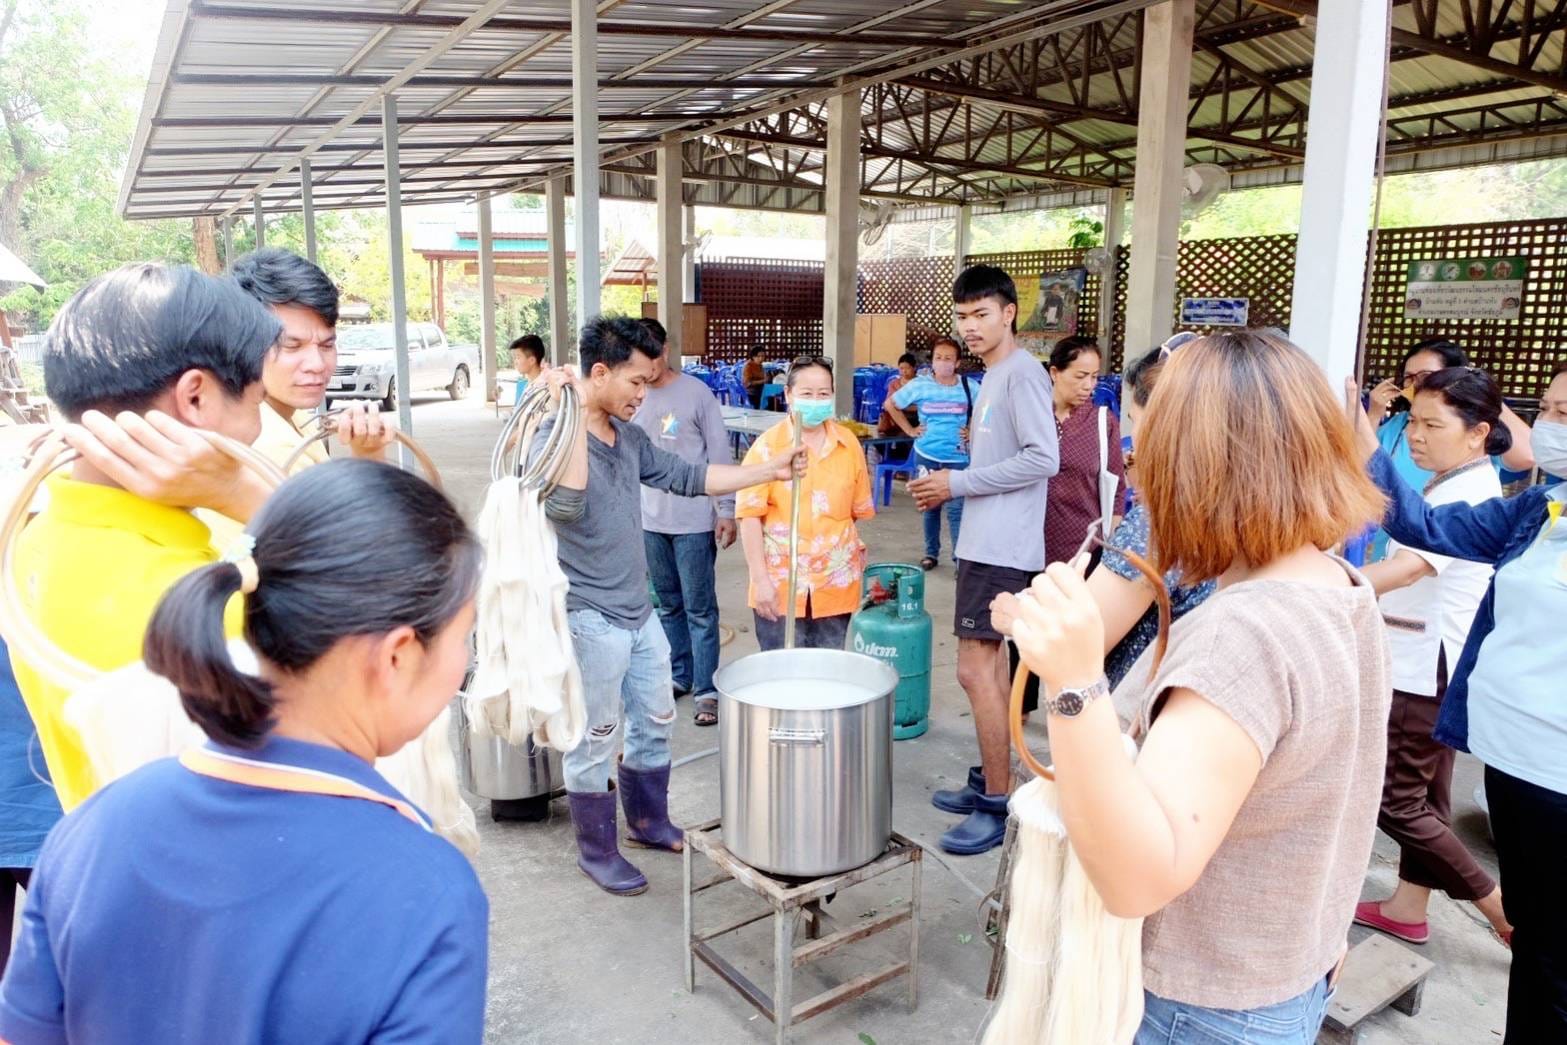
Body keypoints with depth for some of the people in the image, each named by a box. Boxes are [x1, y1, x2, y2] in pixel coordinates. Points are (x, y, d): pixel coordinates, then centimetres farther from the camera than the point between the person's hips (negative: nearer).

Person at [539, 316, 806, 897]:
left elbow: (689, 477, 13)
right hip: (590, 619, -8)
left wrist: (771, 470, 10)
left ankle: (649, 821, 40)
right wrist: (572, 416, -34)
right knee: (597, 739, 6)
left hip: (639, 611, 8)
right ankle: (596, 851, 25)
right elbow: (565, 505, -35)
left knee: (655, 721, 20)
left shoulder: (629, 437, 7)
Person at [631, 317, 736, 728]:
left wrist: (726, 512, -7)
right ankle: (679, 675, 28)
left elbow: (719, 455, -5)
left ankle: (705, 689, 8)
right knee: (669, 604, 15)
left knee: (699, 608, 1)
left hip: (694, 520, -4)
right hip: (650, 520, 4)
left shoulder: (696, 393, -7)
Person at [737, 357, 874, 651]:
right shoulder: (767, 446, -6)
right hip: (780, 586, -2)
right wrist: (760, 580, -12)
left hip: (836, 587, 3)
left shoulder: (849, 444, 4)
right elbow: (750, 516, -9)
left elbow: (859, 510, 12)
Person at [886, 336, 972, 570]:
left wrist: (974, 431, -2)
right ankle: (931, 553, 27)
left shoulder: (969, 387, -3)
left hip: (958, 457, -2)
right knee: (929, 506, 13)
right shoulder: (919, 385, -2)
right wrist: (909, 429, 4)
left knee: (956, 509, -6)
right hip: (926, 455, 2)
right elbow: (890, 404, 9)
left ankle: (960, 558, -1)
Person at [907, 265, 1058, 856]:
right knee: (991, 664, 15)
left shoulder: (1022, 373, -13)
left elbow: (1042, 459, -21)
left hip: (1002, 547, -10)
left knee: (975, 670, -9)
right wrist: (948, 489, 9)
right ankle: (988, 782, 26)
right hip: (982, 542, 10)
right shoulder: (992, 376, 17)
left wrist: (959, 482, -17)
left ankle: (998, 806, 1)